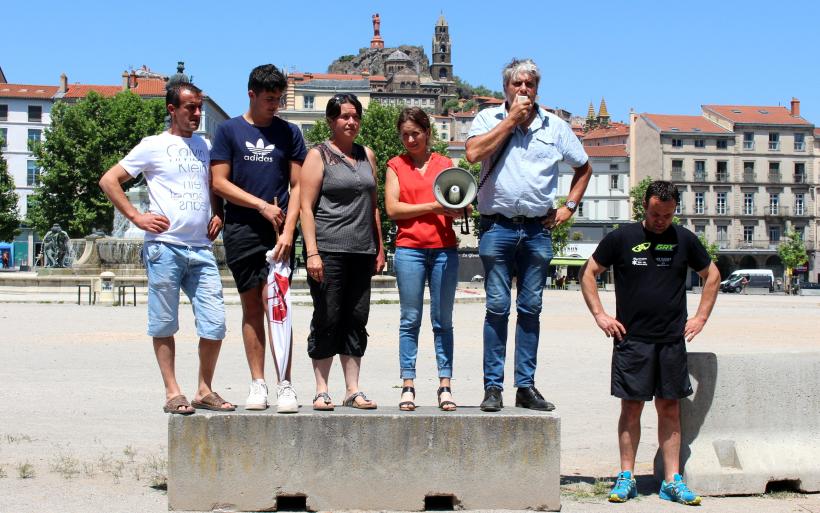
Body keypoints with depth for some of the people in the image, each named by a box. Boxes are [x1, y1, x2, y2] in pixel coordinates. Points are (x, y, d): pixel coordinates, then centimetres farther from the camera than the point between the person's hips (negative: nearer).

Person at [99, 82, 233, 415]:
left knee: (215, 325, -1)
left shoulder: (204, 146, 17)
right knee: (164, 325, 2)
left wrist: (218, 215, 13)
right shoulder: (154, 146, 2)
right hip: (165, 246, -4)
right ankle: (173, 393, 9)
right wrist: (136, 217, -5)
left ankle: (205, 390, 13)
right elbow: (109, 181, 1)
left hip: (201, 249, 4)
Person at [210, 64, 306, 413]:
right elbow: (220, 183, 2)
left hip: (278, 230, 0)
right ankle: (257, 384, 7)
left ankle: (285, 385, -9)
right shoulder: (229, 131, 7)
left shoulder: (289, 133, 10)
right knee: (251, 306, 3)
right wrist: (262, 206, -6)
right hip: (241, 229, 0)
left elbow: (297, 186, 7)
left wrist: (288, 230, -6)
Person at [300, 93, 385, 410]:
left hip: (362, 251, 5)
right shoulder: (318, 155, 0)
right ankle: (321, 391, 4)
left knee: (356, 320, 6)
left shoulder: (367, 155, 16)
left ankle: (353, 390, 11)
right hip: (328, 250, -5)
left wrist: (379, 248, 15)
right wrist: (312, 252, -14)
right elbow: (306, 206, -6)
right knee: (327, 320, -3)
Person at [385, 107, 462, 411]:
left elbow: (459, 210, 10)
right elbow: (392, 208, -2)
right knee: (410, 319, 1)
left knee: (443, 320, 3)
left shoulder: (445, 164, 12)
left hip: (445, 248, 1)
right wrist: (432, 207, -9)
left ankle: (445, 386, 5)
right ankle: (408, 386, 3)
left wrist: (456, 209, -13)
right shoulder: (396, 166, 9)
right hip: (409, 248, -1)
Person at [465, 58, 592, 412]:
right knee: (497, 307, -3)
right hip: (497, 226, -2)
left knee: (531, 308, 6)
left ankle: (526, 387, 11)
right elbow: (474, 153, -16)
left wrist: (569, 206, 10)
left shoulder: (555, 127, 10)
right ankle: (493, 387, 2)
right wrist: (511, 119, -10)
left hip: (538, 229, 3)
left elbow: (583, 167, 22)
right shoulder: (489, 119, 4)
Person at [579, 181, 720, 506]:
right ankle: (626, 478, 7)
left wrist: (701, 317, 11)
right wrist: (600, 315, -1)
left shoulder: (685, 240, 8)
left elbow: (712, 276, 20)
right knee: (631, 408, -1)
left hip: (673, 341, 2)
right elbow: (588, 274, 7)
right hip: (632, 340, -2)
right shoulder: (622, 238, 1)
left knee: (670, 409, 4)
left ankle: (672, 481, 7)